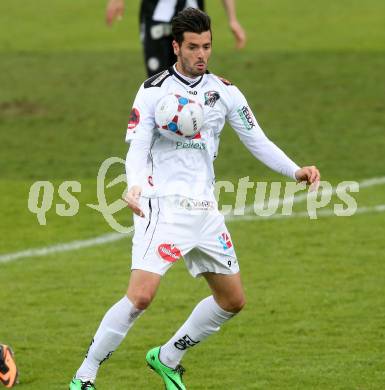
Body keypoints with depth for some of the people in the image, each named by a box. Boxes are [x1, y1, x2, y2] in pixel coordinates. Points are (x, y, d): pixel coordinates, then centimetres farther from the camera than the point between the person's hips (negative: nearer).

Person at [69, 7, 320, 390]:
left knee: (232, 300, 11)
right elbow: (136, 150, -10)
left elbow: (257, 141, 10)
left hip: (205, 209, 6)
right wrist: (135, 186, -31)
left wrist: (295, 171, -6)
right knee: (140, 296, -20)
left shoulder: (224, 92, 7)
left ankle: (167, 358, 28)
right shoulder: (153, 91, -5)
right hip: (163, 205, -6)